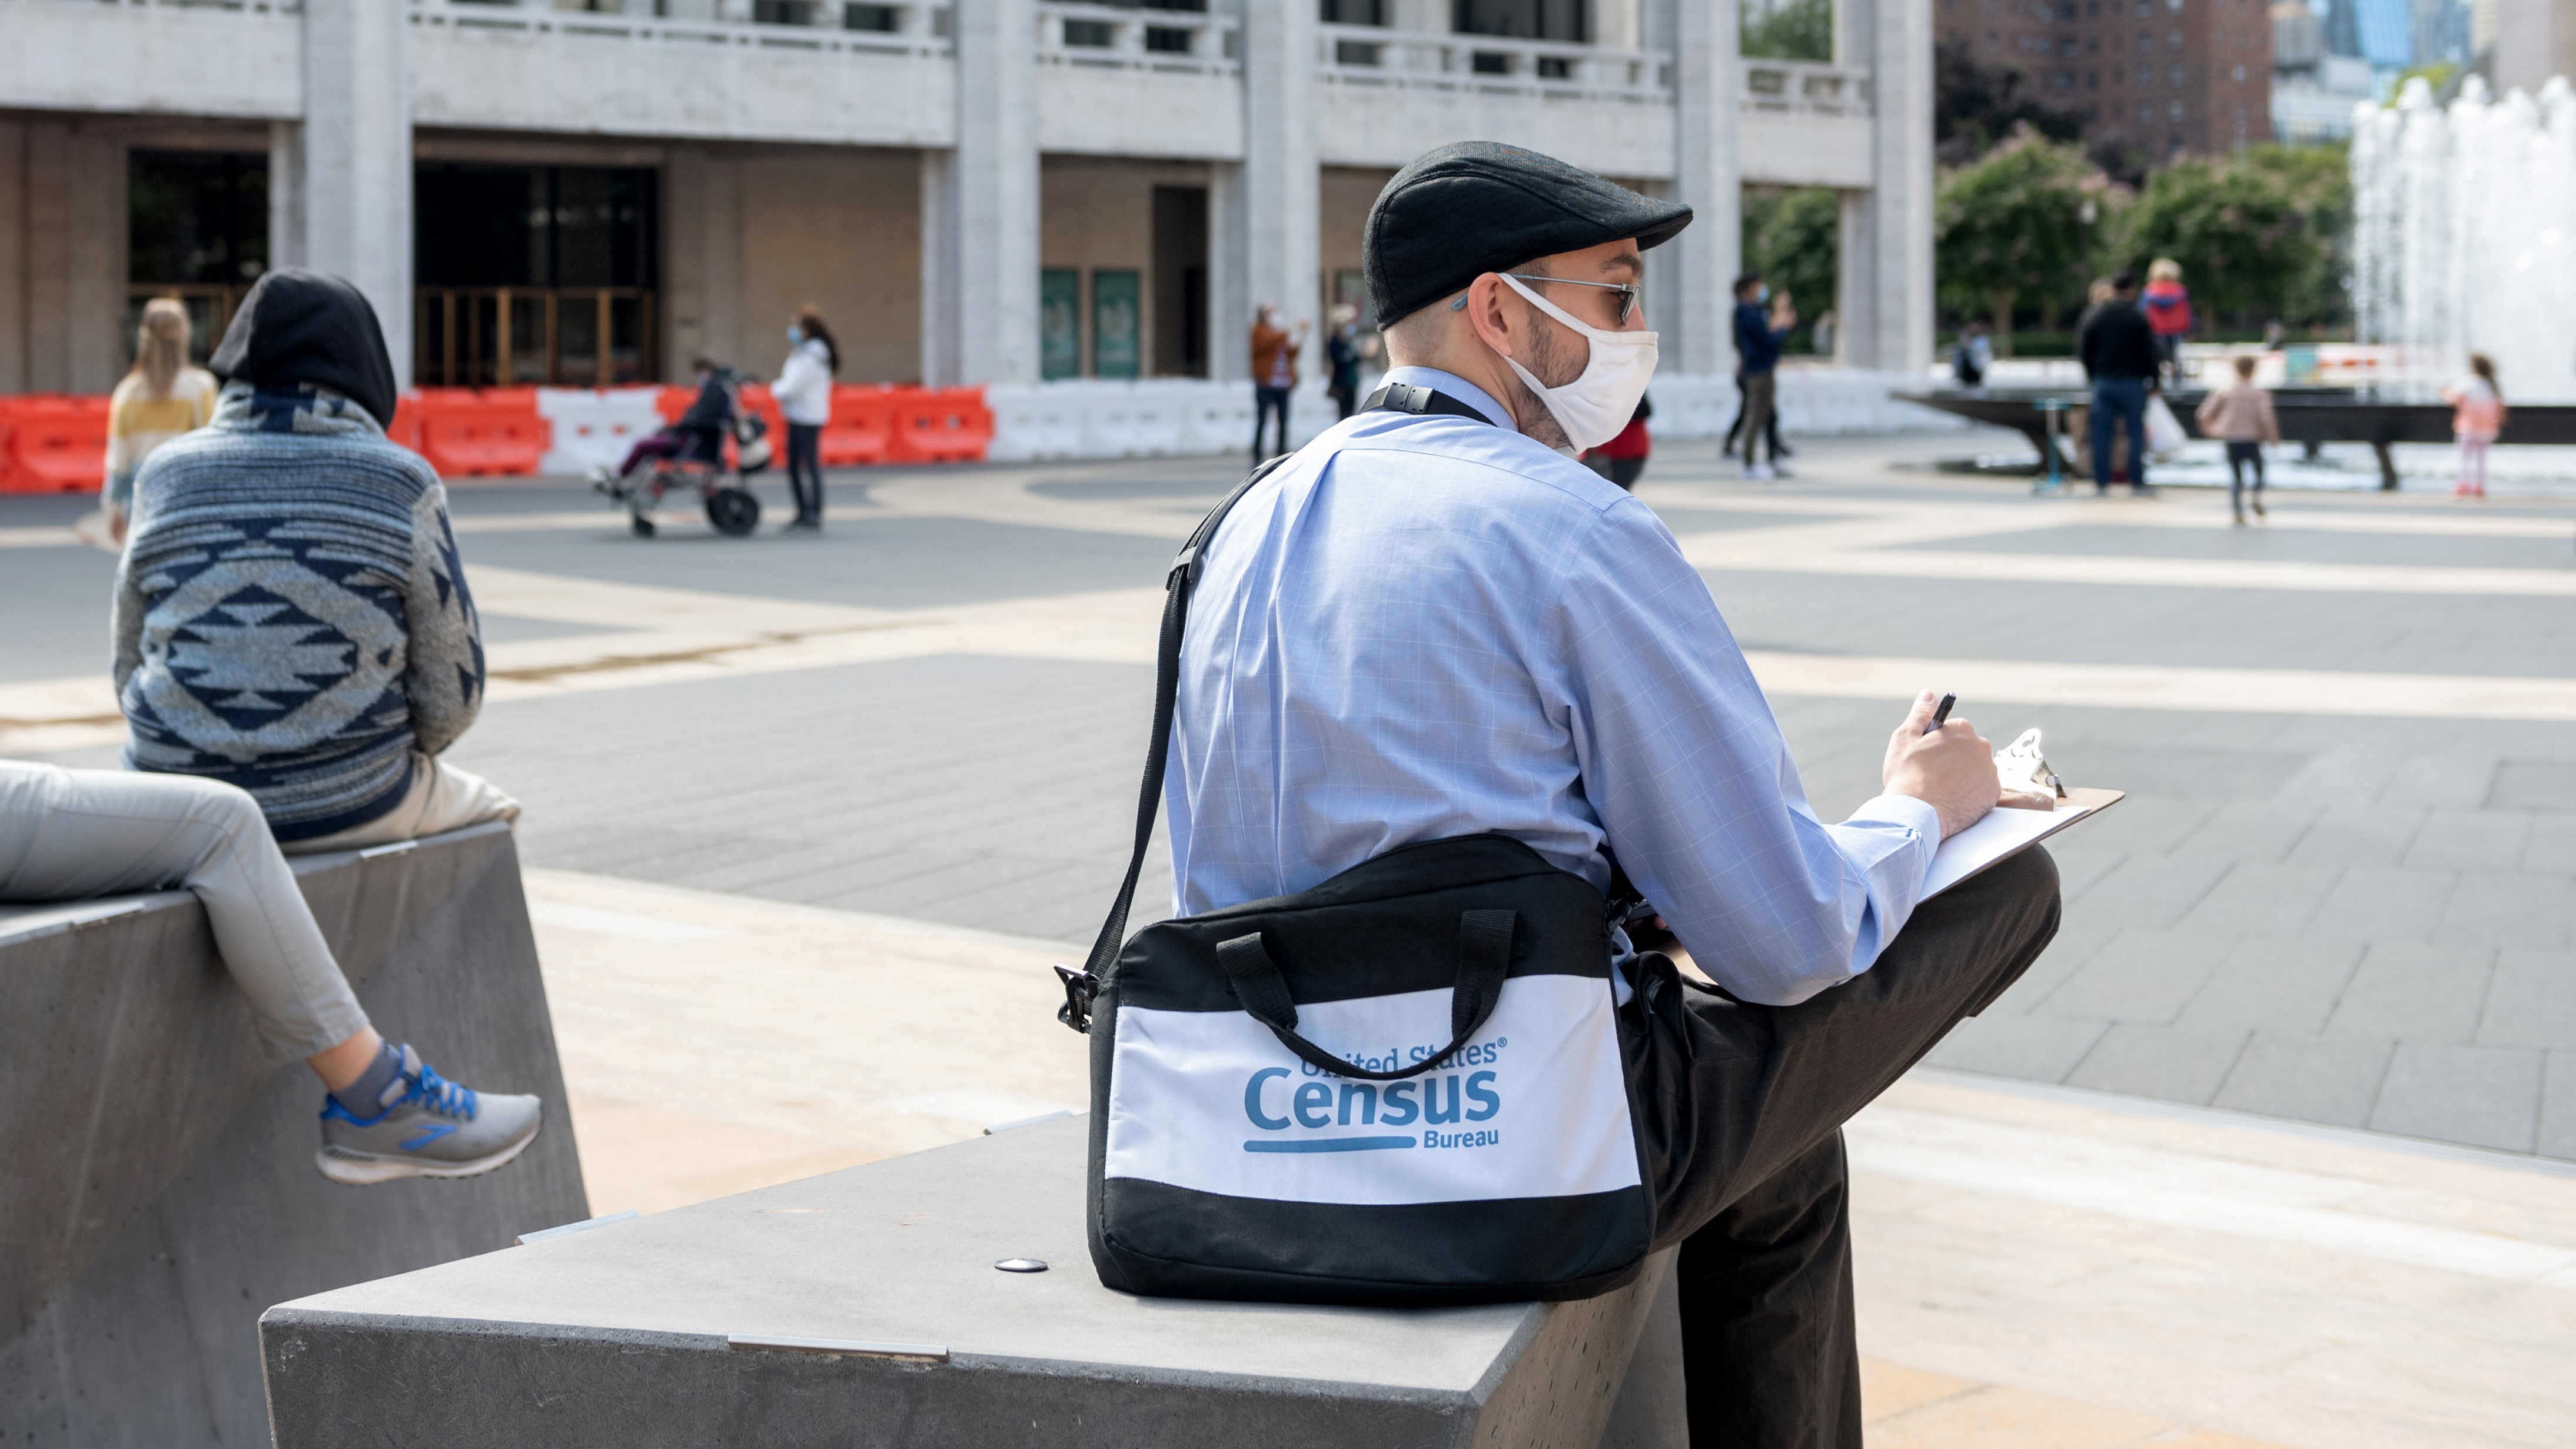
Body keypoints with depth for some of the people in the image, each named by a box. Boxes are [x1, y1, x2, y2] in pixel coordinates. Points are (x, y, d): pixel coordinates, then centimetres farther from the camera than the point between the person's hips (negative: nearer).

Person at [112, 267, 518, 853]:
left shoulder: (165, 474, 2)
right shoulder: (402, 485, -7)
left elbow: (131, 673, 8)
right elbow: (451, 698, -5)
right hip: (345, 813, -4)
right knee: (492, 813, 30)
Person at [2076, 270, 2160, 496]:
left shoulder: (2093, 315, 1)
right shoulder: (2138, 318, -8)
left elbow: (2083, 351, 6)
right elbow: (2149, 352, -5)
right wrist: (2153, 381, 5)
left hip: (2103, 382, 3)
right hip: (2132, 382, -3)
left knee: (2101, 434, 7)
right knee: (2136, 432, 4)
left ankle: (2101, 482, 7)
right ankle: (2137, 482, 3)